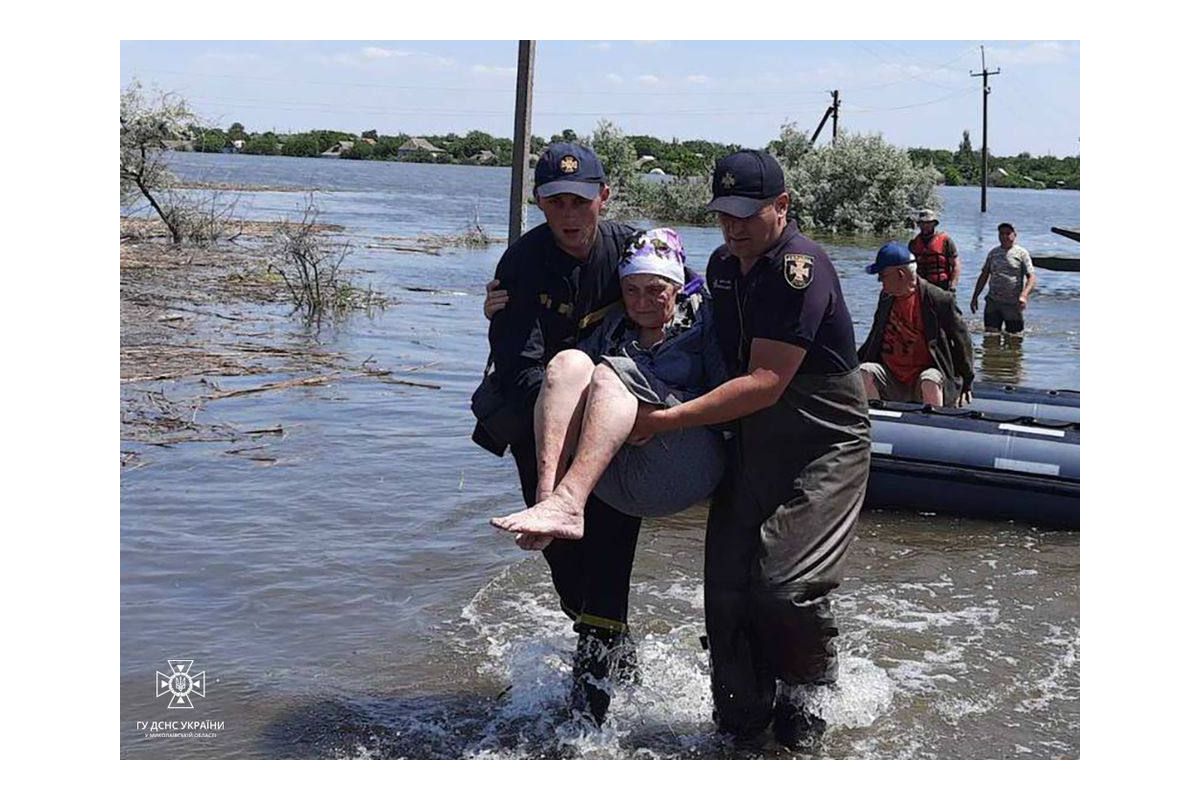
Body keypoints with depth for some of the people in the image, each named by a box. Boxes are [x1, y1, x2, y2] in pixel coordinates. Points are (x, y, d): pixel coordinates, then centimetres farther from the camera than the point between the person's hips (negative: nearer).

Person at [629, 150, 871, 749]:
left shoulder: (800, 267, -20)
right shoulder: (722, 266, 6)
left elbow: (766, 383, -26)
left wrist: (668, 420, -27)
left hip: (825, 448, -7)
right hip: (751, 445, 7)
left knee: (787, 588, -16)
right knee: (726, 587, 0)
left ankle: (805, 711, 8)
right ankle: (740, 719, 16)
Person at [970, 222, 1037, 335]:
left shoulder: (1021, 253, 0)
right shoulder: (993, 253, 13)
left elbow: (1032, 278, -8)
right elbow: (984, 276, 19)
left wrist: (1024, 296, -24)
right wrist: (975, 297, 13)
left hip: (1013, 304, -3)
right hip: (993, 302, 3)